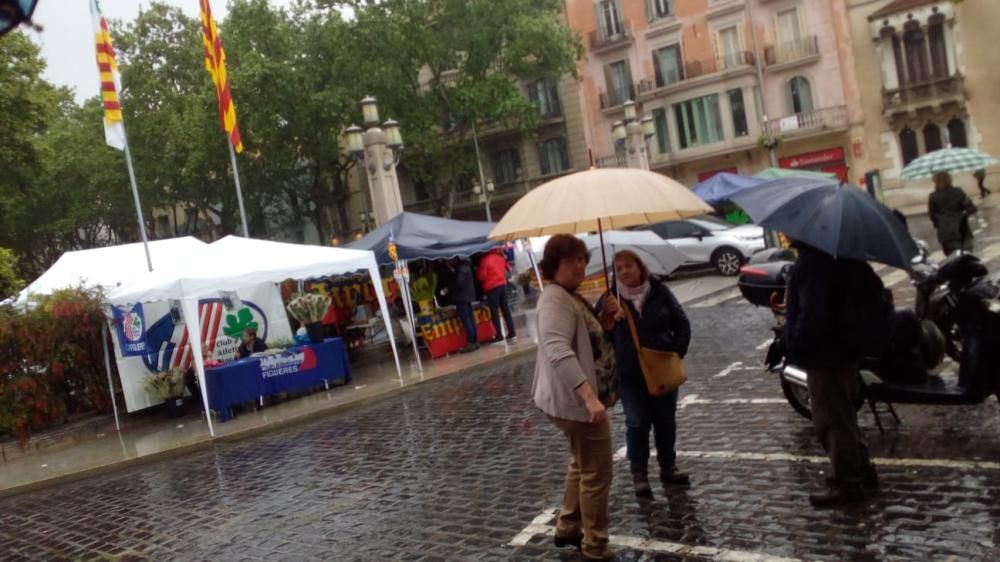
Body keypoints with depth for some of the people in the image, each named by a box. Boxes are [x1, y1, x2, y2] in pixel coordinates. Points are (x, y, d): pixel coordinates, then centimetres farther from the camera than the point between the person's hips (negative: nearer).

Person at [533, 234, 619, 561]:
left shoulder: (571, 297, 11)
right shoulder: (555, 300, -21)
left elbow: (590, 337, 21)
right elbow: (559, 352, -35)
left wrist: (607, 317, 1)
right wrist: (589, 396, -42)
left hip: (577, 398, 11)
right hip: (576, 400, -11)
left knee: (582, 464, 24)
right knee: (597, 472, -1)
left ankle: (568, 528, 37)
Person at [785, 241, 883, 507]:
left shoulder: (812, 263, -23)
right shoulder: (838, 255, 8)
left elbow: (812, 314, -27)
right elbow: (873, 288, 17)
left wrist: (796, 348, -16)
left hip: (825, 353, -10)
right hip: (844, 347, 10)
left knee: (831, 420, -1)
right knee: (842, 416, 20)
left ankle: (847, 483, 6)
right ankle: (862, 470, 30)